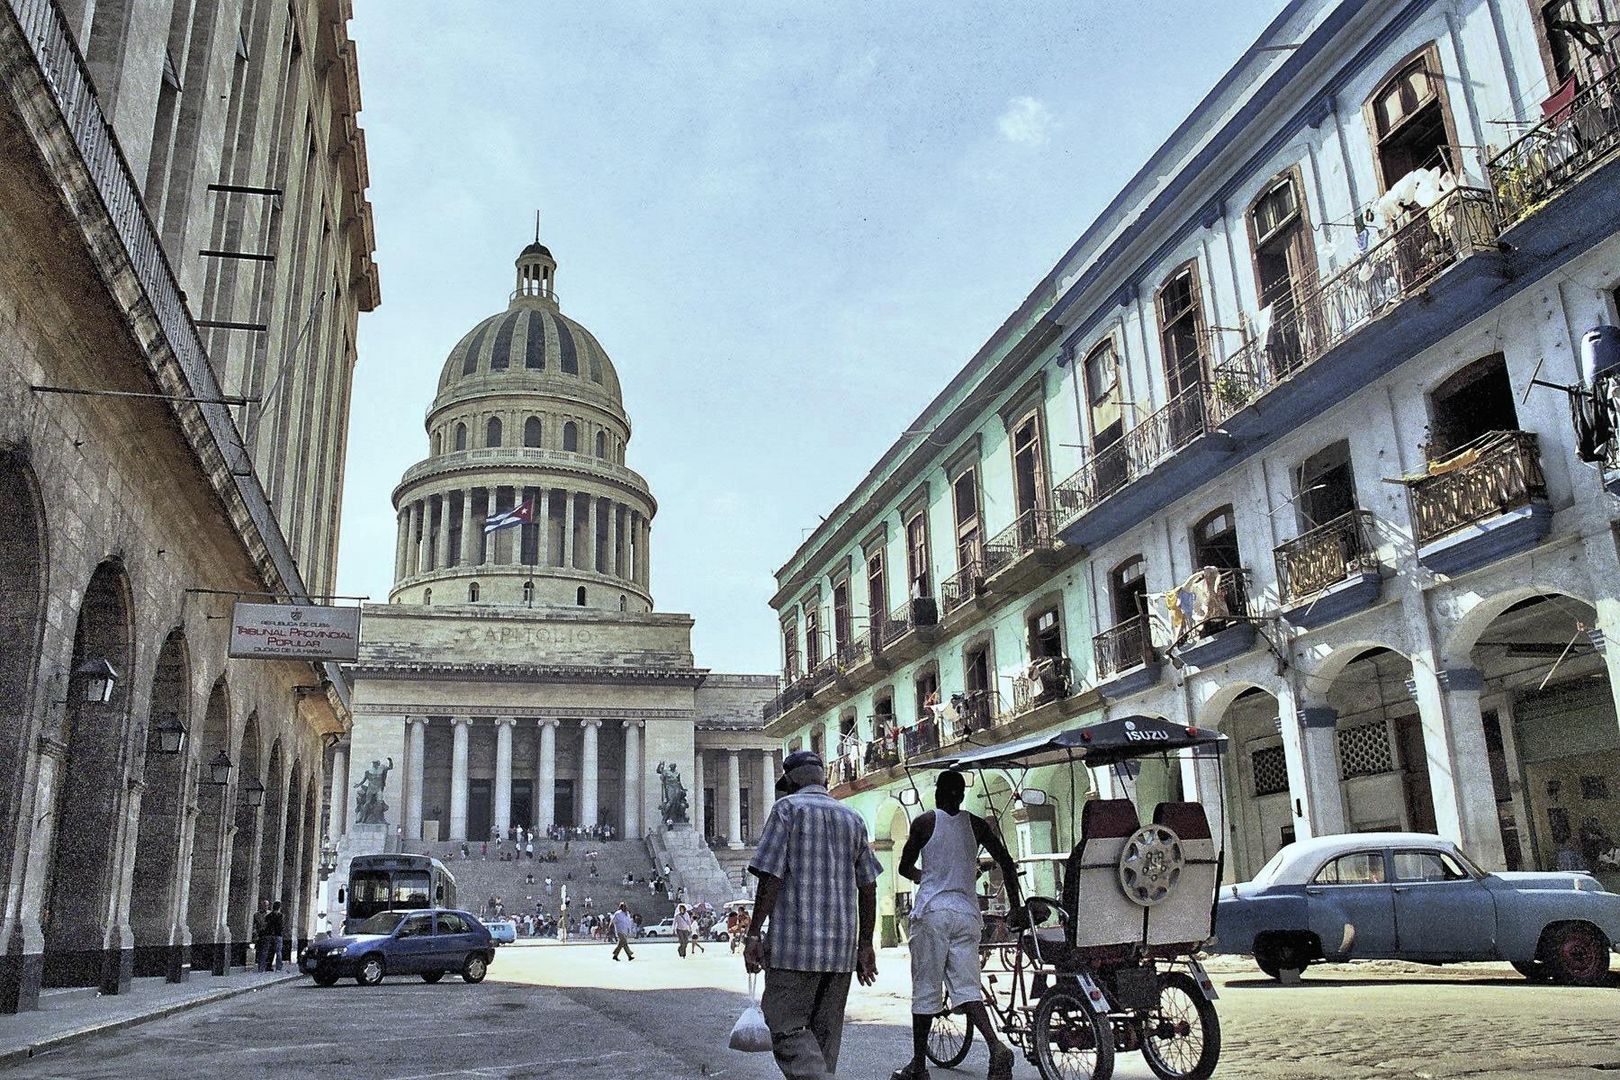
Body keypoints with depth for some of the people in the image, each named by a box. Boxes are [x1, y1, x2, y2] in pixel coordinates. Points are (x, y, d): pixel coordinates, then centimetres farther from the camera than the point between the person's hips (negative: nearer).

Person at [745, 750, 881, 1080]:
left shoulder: (787, 808, 0)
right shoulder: (853, 818, 16)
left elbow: (771, 877, -9)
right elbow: (868, 888, 14)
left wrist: (754, 934, -7)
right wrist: (865, 945, 18)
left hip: (796, 941, -6)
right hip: (842, 946, 6)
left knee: (786, 1027, -4)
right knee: (826, 1033, 12)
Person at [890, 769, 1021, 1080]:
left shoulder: (924, 822, 0)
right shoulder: (977, 824, 9)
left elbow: (905, 867, 10)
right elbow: (1007, 863, 6)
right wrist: (1015, 906, 12)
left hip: (932, 911, -3)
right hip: (968, 912, 3)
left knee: (925, 990, 5)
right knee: (966, 987, 3)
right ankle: (996, 1046, -19)